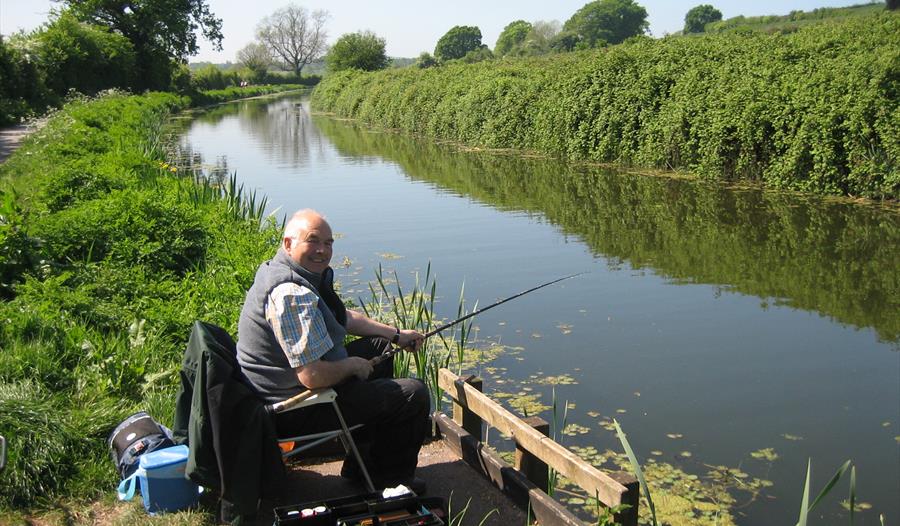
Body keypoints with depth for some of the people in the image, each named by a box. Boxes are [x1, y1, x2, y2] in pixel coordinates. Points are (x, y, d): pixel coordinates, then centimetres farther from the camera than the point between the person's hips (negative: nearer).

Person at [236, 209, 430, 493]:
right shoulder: (292, 295, -29)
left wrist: (396, 335, 15)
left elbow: (344, 317, 21)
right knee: (414, 394, -8)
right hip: (296, 411, -11)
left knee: (378, 346, 27)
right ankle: (390, 478, 15)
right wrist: (353, 365, -14)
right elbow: (314, 377, -33)